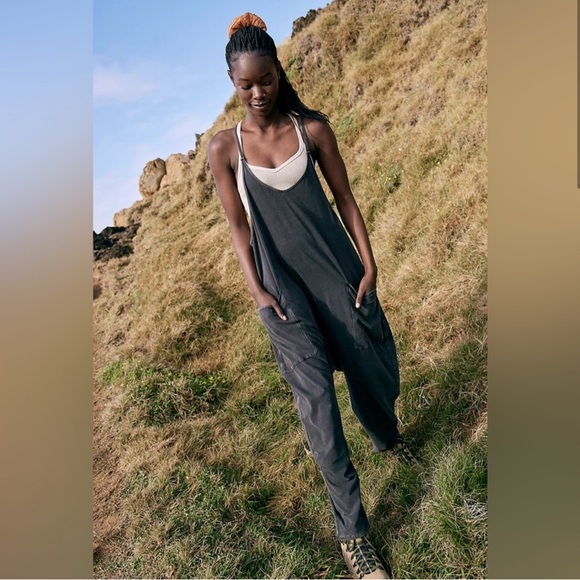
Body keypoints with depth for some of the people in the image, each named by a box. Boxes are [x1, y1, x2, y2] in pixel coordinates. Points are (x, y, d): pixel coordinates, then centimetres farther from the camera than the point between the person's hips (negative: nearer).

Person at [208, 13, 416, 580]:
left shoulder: (312, 127, 1)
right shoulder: (223, 147, -1)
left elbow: (345, 199, 3)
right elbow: (237, 223, 0)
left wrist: (368, 264, -2)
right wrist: (256, 289, -6)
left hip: (335, 265, 2)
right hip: (279, 279, -1)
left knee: (372, 367, 14)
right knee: (314, 392, -5)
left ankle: (387, 437, 50)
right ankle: (351, 529, 9)